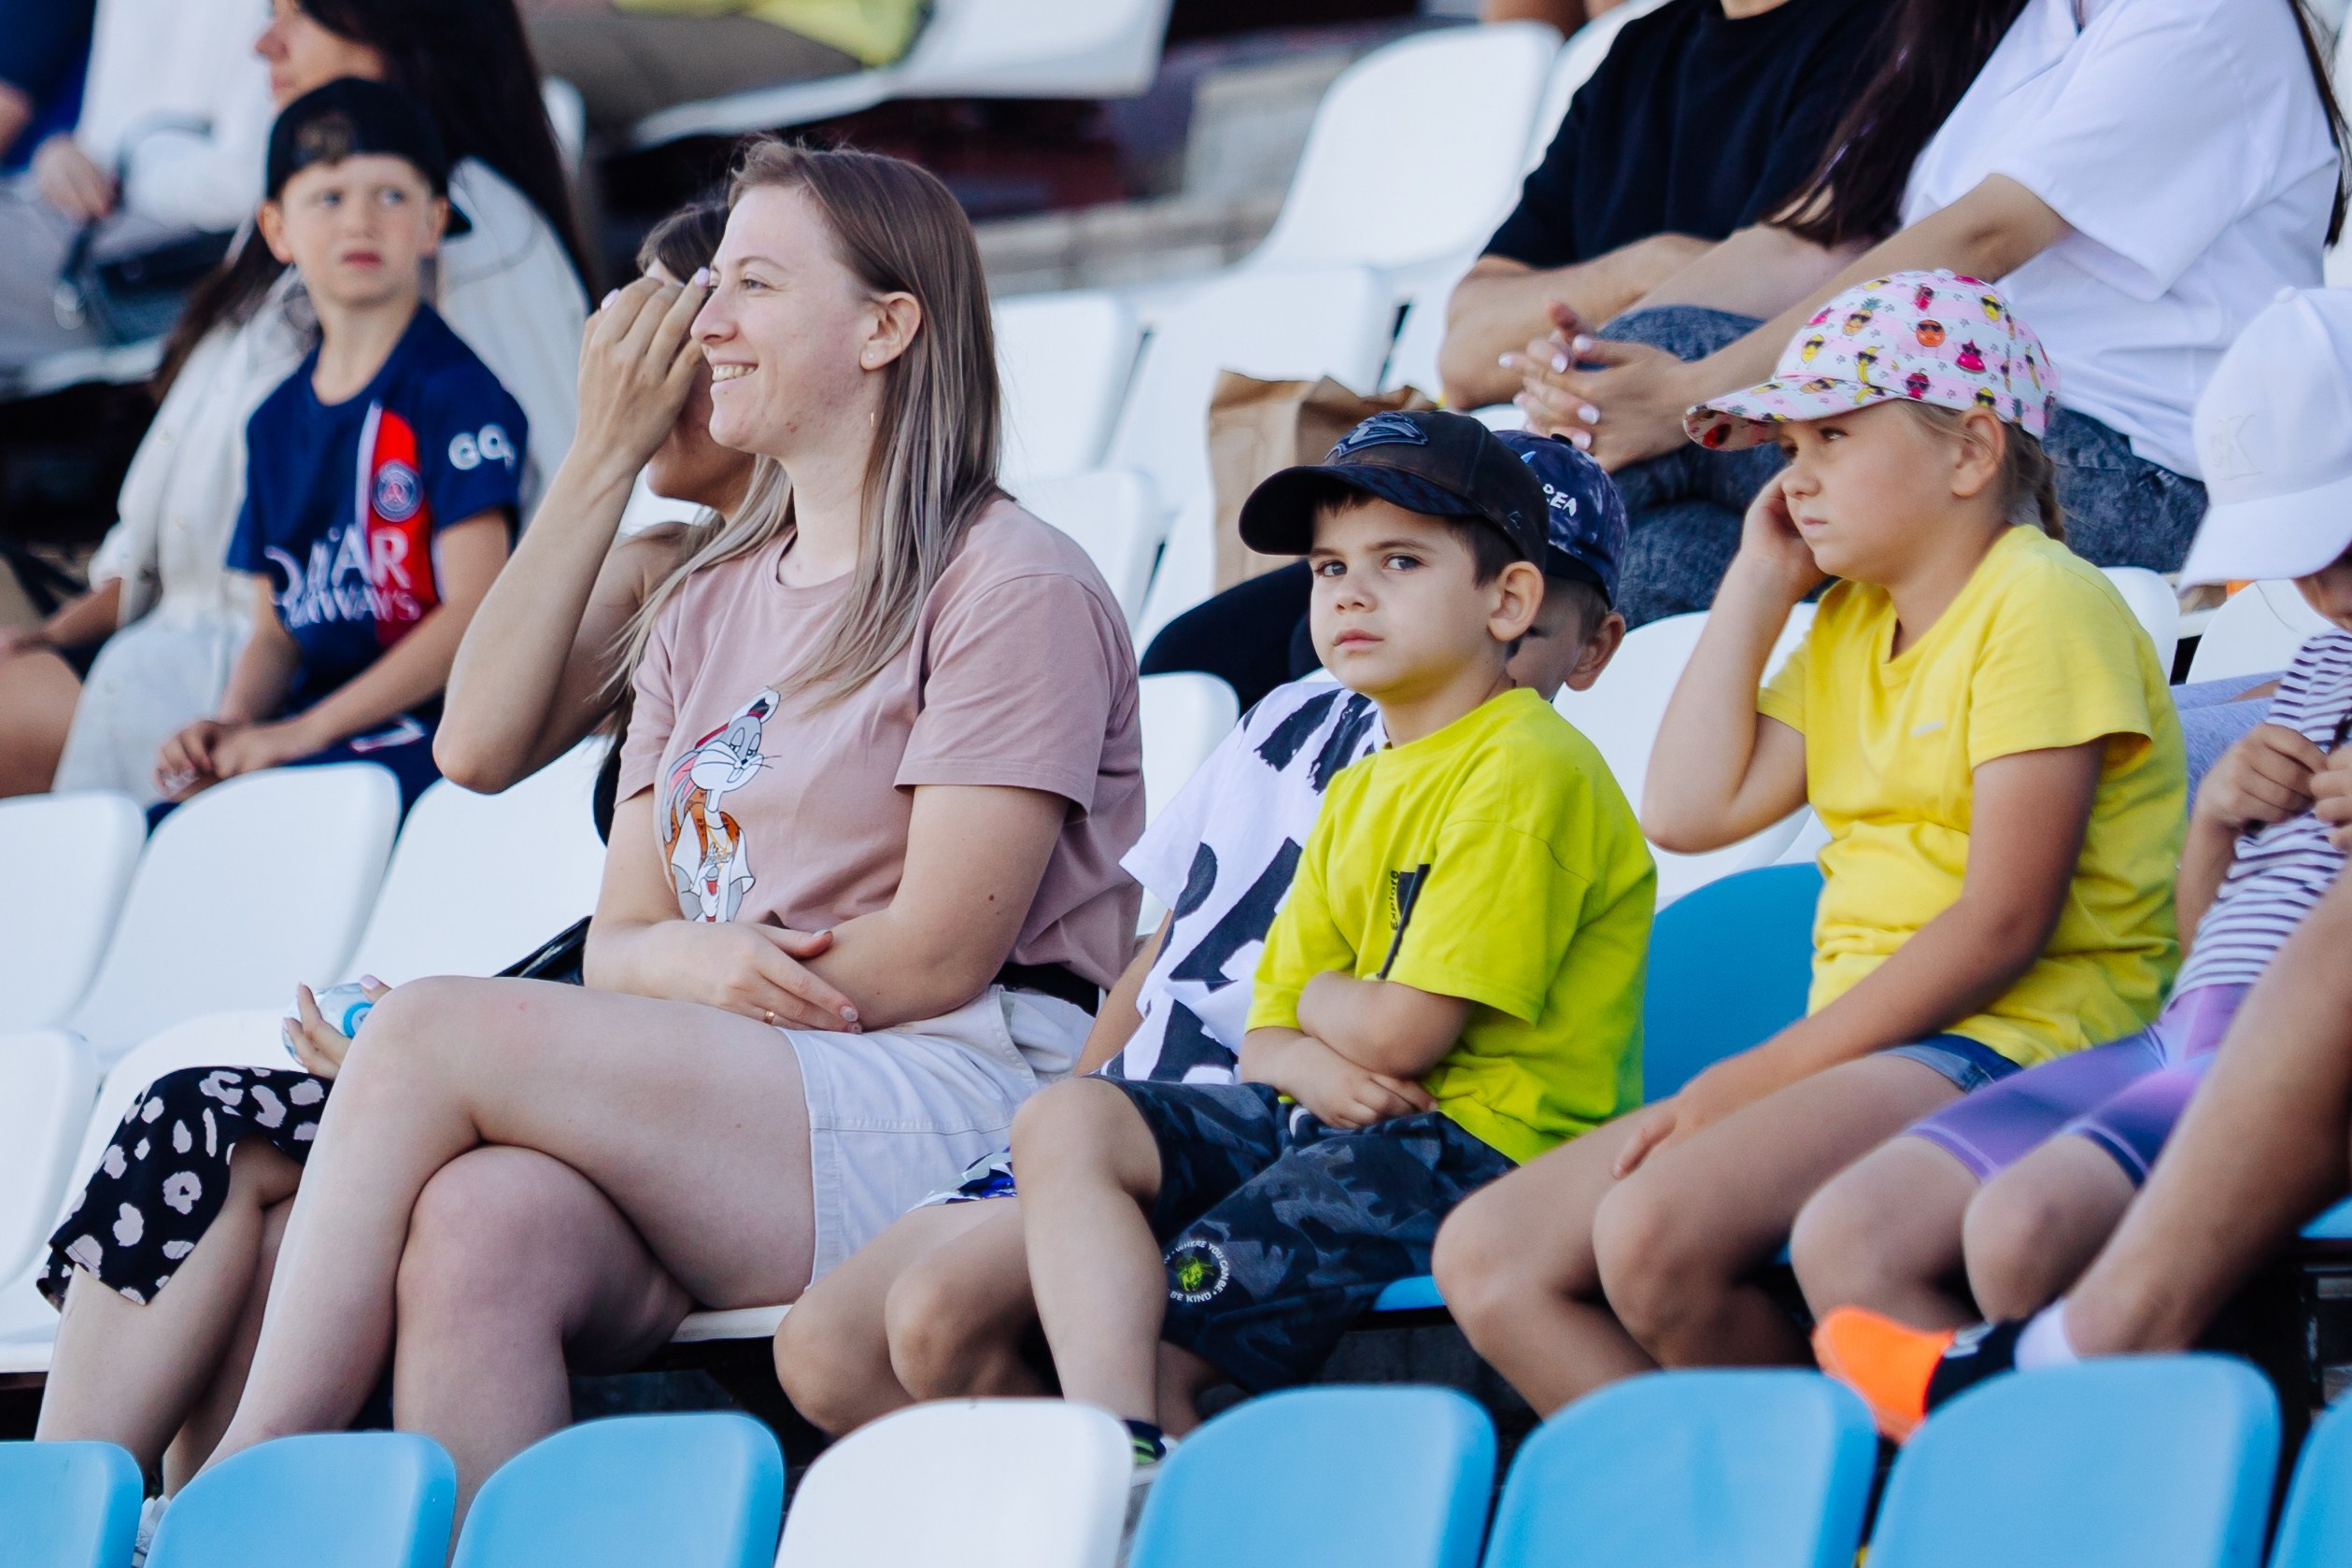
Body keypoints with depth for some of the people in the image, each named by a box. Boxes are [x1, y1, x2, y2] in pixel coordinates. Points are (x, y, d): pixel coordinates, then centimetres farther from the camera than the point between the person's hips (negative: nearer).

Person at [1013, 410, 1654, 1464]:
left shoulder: (1528, 770, -11)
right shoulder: (1358, 793, 21)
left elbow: (1403, 1032, -16)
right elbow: (1265, 1037, 17)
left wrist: (1315, 998, 7)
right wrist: (1313, 1065, -8)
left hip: (1479, 1141, -9)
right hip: (1347, 1120, 9)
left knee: (1154, 1338, -20)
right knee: (1067, 1122, -13)